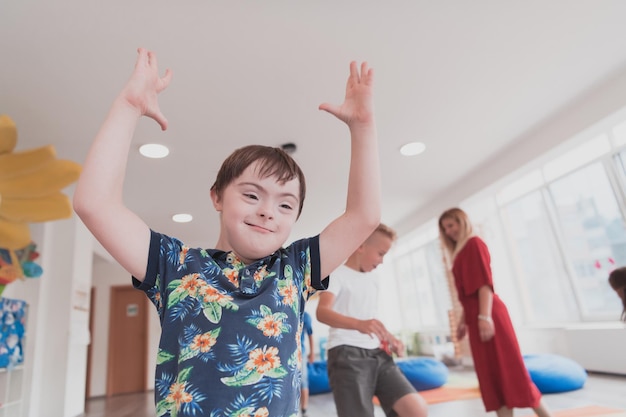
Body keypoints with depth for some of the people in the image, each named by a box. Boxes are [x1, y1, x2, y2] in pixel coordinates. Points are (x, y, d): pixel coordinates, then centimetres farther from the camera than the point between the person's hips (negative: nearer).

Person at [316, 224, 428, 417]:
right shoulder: (337, 274, -4)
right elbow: (322, 312, -22)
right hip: (347, 354, -7)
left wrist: (389, 337, 13)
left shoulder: (373, 278, 20)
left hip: (377, 353, 7)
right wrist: (358, 324, -39)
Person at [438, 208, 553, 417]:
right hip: (476, 316, 9)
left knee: (508, 369, -5)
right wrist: (463, 321, 19)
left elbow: (485, 283, -16)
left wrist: (485, 316, -24)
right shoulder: (462, 251, 20)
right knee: (492, 374, 7)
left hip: (487, 314, -9)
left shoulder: (474, 243, -5)